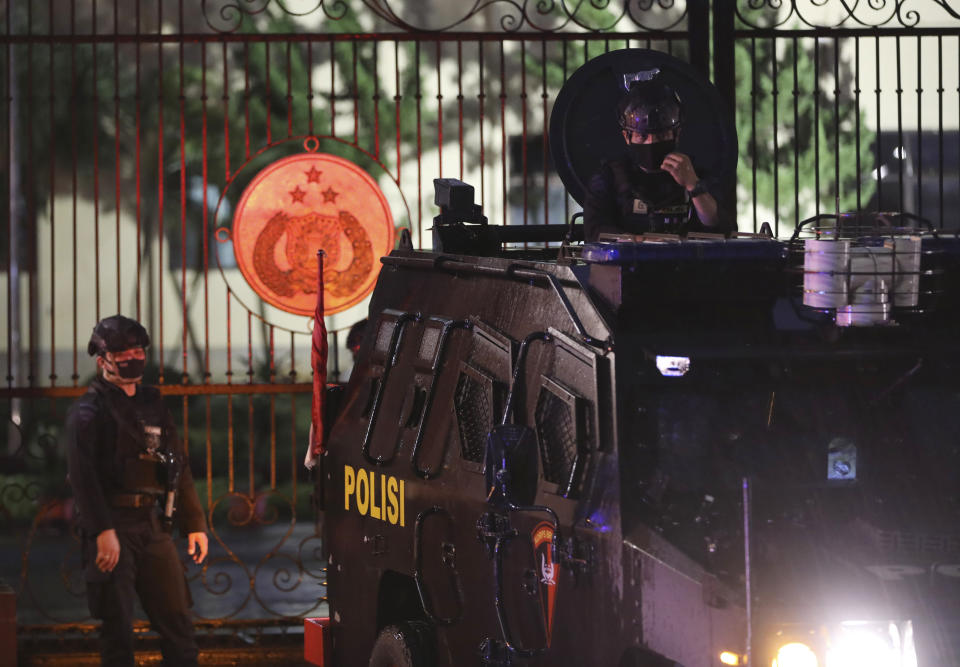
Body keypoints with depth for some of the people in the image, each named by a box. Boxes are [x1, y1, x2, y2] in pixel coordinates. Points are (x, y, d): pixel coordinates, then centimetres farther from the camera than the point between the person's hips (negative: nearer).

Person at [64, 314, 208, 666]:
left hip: (153, 527, 6)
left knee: (178, 622, 3)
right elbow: (82, 474, -15)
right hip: (113, 529, -6)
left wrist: (195, 524, 13)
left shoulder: (153, 405, 17)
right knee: (118, 628, -4)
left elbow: (179, 468, 20)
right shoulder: (89, 410, -3)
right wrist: (103, 531, -25)